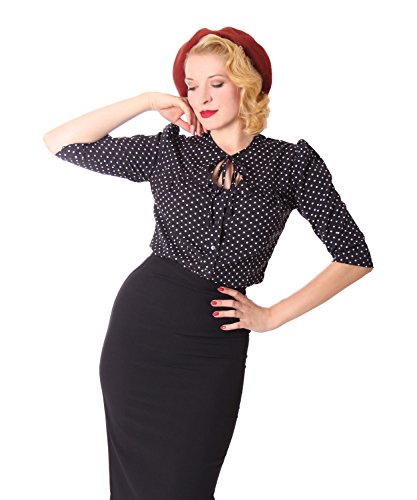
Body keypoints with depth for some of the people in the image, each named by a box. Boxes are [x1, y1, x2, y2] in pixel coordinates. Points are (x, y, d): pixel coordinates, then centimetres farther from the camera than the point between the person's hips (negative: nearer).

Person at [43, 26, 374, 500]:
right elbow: (60, 141, 2)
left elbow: (354, 257, 0)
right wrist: (148, 101, 0)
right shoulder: (170, 150, 5)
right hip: (138, 325, 2)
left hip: (214, 346, -1)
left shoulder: (291, 162, 0)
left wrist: (272, 316, -2)